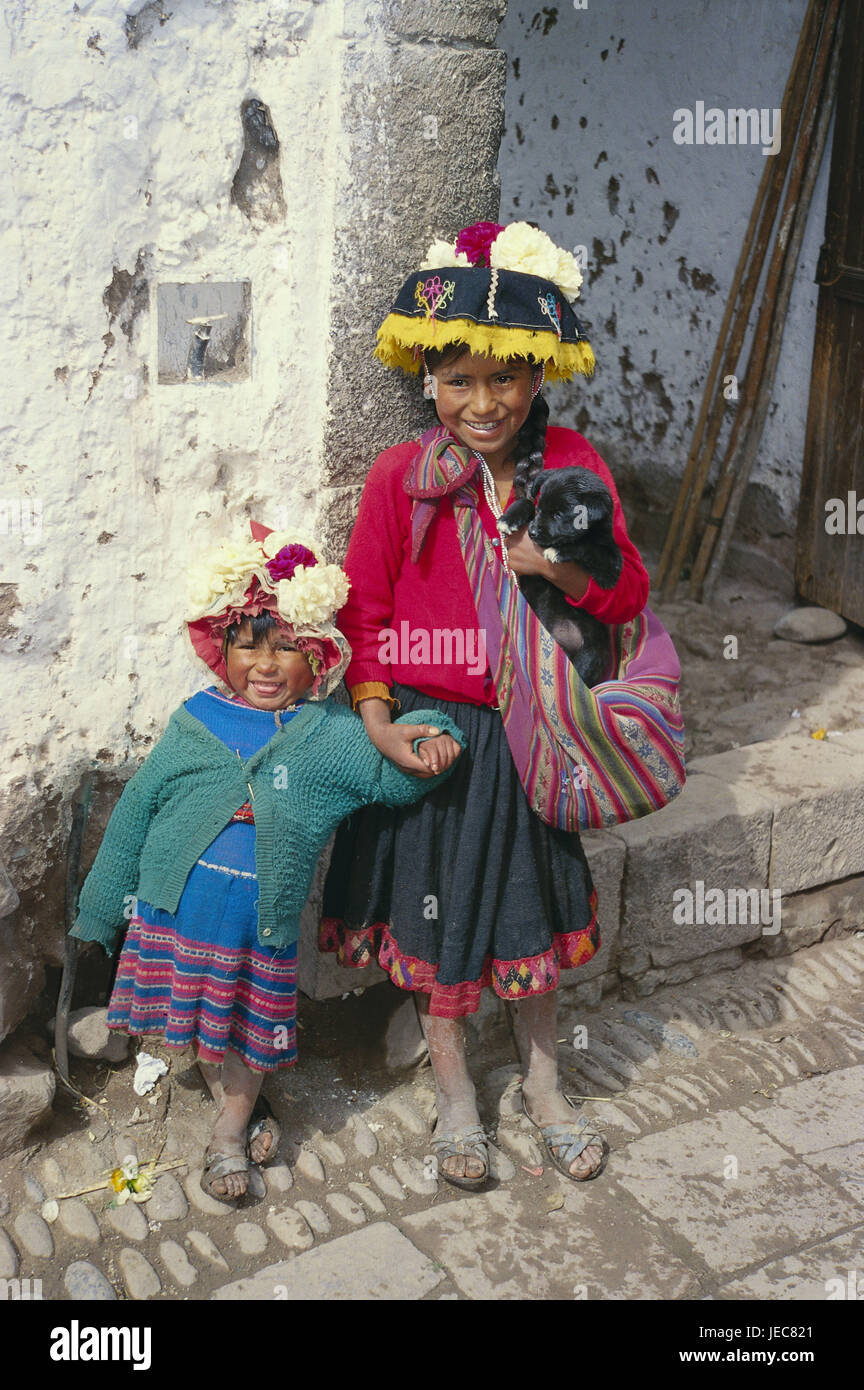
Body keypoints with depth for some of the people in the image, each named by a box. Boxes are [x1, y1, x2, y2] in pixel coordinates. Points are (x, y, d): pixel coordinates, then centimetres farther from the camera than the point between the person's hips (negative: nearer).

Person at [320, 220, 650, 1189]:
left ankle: (543, 1084, 40)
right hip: (426, 729, -1)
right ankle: (454, 1094, 36)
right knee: (434, 917, 13)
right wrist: (378, 724, -15)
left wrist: (565, 568, -25)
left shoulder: (571, 465, -8)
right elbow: (362, 610, -6)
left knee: (530, 913, 18)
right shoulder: (401, 475, -12)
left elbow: (628, 596, -5)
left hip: (528, 732, 1)